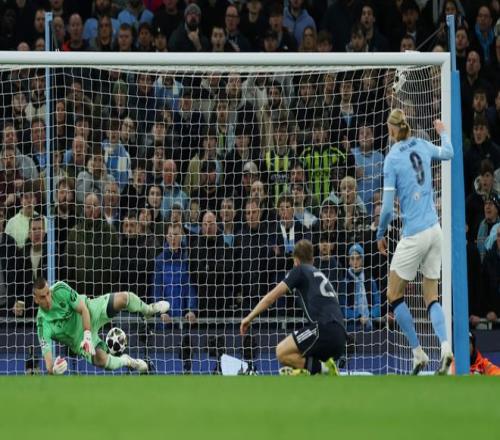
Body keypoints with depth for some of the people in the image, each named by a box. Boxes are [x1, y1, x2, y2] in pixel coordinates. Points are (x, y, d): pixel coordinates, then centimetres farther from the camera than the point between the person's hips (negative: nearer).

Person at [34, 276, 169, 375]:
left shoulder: (60, 289, -25)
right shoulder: (43, 323, -28)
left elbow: (84, 309, -21)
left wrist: (87, 335, -34)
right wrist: (53, 369, -54)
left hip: (91, 312, 2)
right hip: (79, 339, -1)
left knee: (123, 298, -16)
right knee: (100, 360, -28)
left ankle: (148, 310, 23)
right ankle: (125, 361, 12)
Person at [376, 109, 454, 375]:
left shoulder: (392, 159, -11)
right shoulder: (422, 146, 4)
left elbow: (387, 207, -12)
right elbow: (448, 153, 28)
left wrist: (380, 235, 4)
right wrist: (443, 132, 47)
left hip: (414, 234, -6)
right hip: (434, 230, 6)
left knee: (394, 295, 7)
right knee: (431, 297, 9)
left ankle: (418, 353, 4)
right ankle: (445, 347, -12)